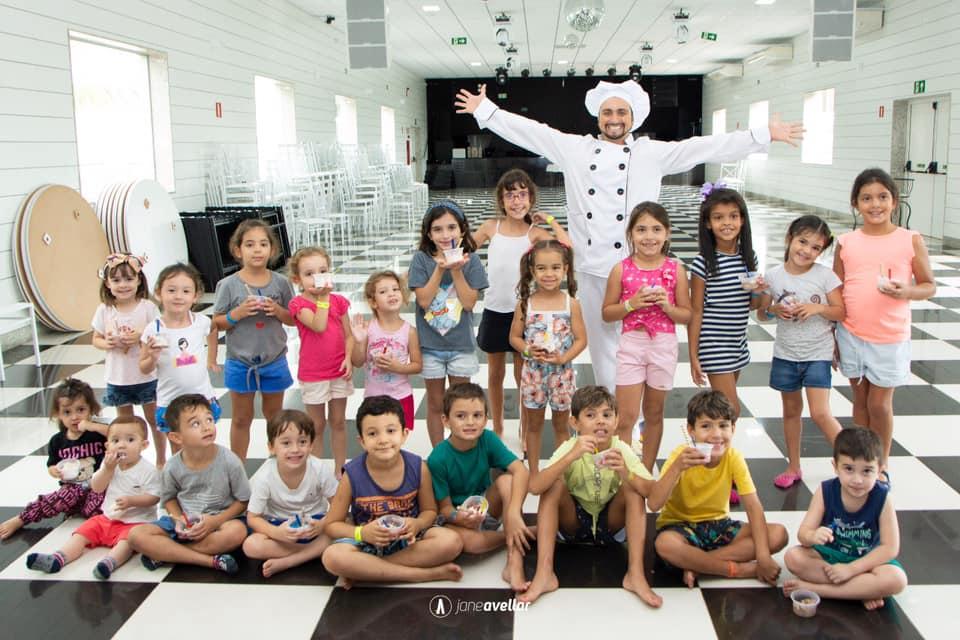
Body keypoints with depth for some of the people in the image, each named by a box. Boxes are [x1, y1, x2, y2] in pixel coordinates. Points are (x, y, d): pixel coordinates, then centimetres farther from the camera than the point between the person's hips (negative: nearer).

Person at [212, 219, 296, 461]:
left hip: (274, 362, 1)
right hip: (240, 363, -1)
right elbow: (217, 323, -5)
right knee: (241, 419, 14)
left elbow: (293, 319, 2)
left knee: (275, 415, 19)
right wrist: (239, 313, -21)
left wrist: (277, 310, -17)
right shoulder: (229, 285, -10)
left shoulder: (280, 282, -5)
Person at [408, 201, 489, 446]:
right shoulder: (421, 259, -7)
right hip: (430, 344, 0)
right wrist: (440, 268, -21)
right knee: (435, 404, 13)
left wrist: (456, 270, -20)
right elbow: (424, 300, -14)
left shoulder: (470, 259, -6)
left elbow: (469, 302, -11)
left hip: (461, 344, 0)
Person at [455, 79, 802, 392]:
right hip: (592, 264, 2)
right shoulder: (575, 149, 11)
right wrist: (485, 109, 14)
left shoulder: (652, 153, 6)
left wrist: (765, 134, 0)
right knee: (601, 343, 8)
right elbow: (532, 132, 14)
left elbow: (704, 147, 3)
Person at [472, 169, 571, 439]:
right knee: (495, 373, 15)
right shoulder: (491, 227, -1)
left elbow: (566, 248, -24)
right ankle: (497, 428, 31)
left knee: (523, 375, 9)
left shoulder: (535, 232, -8)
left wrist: (550, 219, -15)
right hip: (494, 310, 2)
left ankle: (525, 430, 25)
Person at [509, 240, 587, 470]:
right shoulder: (525, 304, -6)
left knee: (561, 425, 14)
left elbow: (581, 339, -6)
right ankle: (534, 472, 27)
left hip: (561, 372, 0)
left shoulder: (571, 304, -7)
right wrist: (528, 350, -18)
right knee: (534, 425, 14)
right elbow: (514, 336, 1)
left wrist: (563, 358, -20)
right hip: (533, 371, 1)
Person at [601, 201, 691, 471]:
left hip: (664, 346, 1)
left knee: (654, 413, 15)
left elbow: (687, 315, 2)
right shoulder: (621, 270, -4)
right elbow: (607, 313, 2)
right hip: (631, 345, -1)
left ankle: (647, 471, 29)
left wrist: (667, 306, -16)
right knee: (626, 418, -3)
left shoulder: (675, 269, -3)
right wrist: (631, 304, -15)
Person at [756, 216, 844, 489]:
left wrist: (817, 308, -21)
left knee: (820, 413, -11)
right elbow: (761, 313, 6)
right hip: (786, 354, 3)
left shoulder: (825, 276, -8)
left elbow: (841, 312, -5)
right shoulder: (773, 276, -3)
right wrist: (774, 309, -15)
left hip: (817, 354, -3)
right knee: (791, 410, 15)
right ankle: (793, 467, 28)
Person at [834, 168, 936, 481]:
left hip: (890, 338, -2)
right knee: (860, 401, 14)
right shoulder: (846, 243, 0)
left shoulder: (911, 240, -5)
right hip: (851, 334, 2)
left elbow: (929, 285, 0)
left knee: (879, 404, 5)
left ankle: (881, 467, 25)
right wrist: (830, 334, 4)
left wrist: (906, 292, -22)